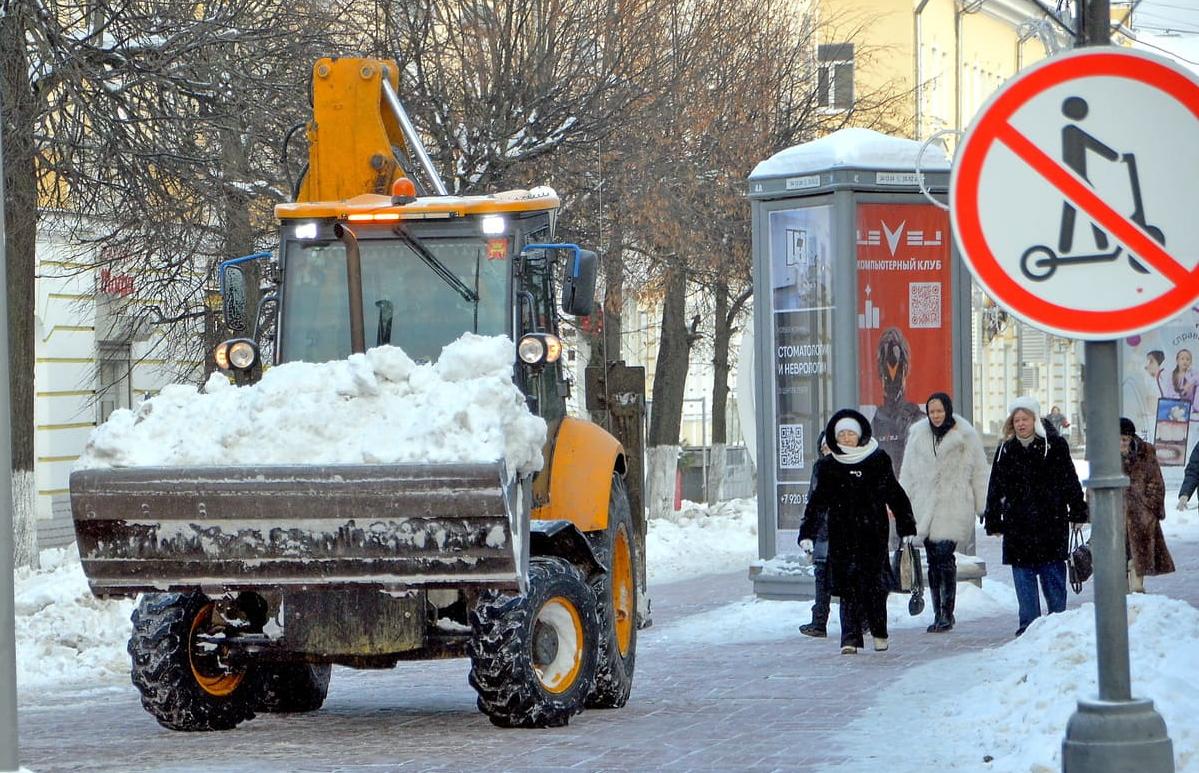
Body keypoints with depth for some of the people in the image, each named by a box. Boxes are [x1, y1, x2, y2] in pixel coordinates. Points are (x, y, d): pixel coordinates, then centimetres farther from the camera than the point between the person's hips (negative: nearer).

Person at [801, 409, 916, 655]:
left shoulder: (878, 461, 3)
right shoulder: (828, 466, 8)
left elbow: (895, 495, 8)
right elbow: (817, 502, 9)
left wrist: (906, 527, 8)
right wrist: (807, 533, 1)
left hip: (874, 534, -1)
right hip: (842, 536, 1)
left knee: (874, 582, -5)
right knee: (848, 586, -5)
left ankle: (879, 633, 12)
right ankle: (850, 637, -4)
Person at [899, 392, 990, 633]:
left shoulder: (965, 436, 0)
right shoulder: (918, 435, 11)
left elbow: (979, 472, 3)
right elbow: (908, 473, 17)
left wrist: (984, 507, 0)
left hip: (954, 506, -4)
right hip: (926, 505, 4)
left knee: (944, 556, -15)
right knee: (933, 561, 5)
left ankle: (947, 614, -11)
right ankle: (939, 614, 11)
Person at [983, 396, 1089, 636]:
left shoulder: (1055, 445, 0)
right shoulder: (1006, 450, 9)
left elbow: (1070, 481, 3)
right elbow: (996, 489, 12)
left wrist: (1077, 513, 0)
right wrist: (993, 522, 9)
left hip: (1051, 522, -3)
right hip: (1018, 524, 3)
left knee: (1053, 575, 2)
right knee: (1023, 576, 3)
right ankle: (1028, 624, 8)